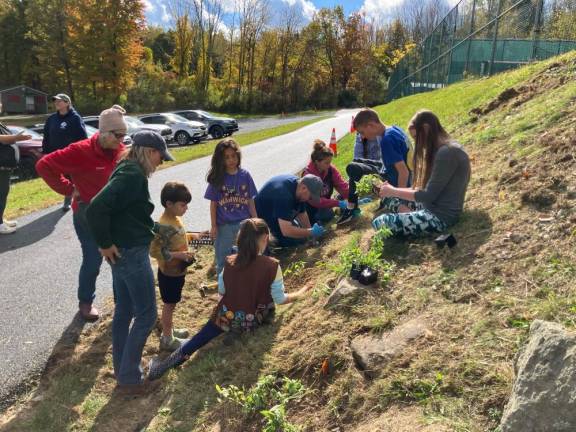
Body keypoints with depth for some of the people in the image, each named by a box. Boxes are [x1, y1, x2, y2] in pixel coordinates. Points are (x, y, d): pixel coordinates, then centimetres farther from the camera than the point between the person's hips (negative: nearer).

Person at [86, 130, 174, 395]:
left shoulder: (129, 172, 11)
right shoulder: (133, 175, -19)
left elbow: (124, 211, 19)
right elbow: (96, 209, -28)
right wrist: (105, 244, -18)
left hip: (124, 252, 10)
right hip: (131, 253, -10)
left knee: (124, 311, 18)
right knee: (146, 314, 0)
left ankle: (122, 370, 31)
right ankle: (129, 378, 11)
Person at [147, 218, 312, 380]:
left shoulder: (229, 263, -9)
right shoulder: (271, 266, -19)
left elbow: (222, 291, 5)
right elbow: (280, 299, -11)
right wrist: (300, 293, 5)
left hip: (226, 318, 2)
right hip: (253, 322, -2)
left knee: (198, 340, 21)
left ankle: (165, 364, 26)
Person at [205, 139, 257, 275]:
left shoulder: (245, 175, -2)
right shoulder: (217, 178, -6)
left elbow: (250, 201, 3)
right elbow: (213, 203, -2)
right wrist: (213, 226, -3)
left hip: (244, 223, 1)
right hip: (224, 225, -1)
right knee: (222, 260, 11)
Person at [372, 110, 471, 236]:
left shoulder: (447, 152, -21)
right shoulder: (443, 149, 11)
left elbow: (428, 195, -21)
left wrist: (394, 191, -9)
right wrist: (394, 190, 4)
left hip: (441, 216, -11)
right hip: (434, 207, 11)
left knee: (379, 223, -16)